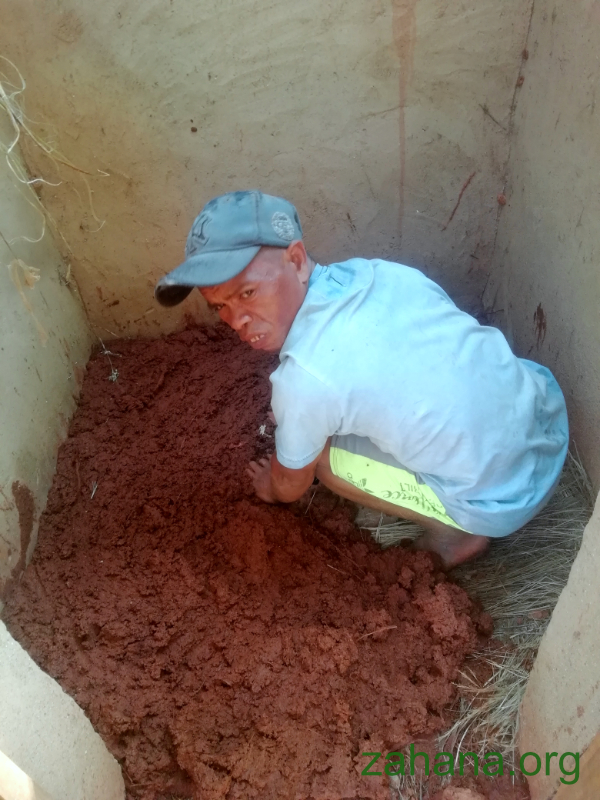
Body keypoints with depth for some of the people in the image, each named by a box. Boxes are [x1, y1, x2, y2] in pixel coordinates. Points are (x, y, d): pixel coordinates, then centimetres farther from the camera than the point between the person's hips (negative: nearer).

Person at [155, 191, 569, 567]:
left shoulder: (303, 376, -23)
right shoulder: (383, 271, -5)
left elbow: (291, 485, -2)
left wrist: (271, 489, 22)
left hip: (505, 498, -6)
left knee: (324, 455, 2)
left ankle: (453, 532, 11)